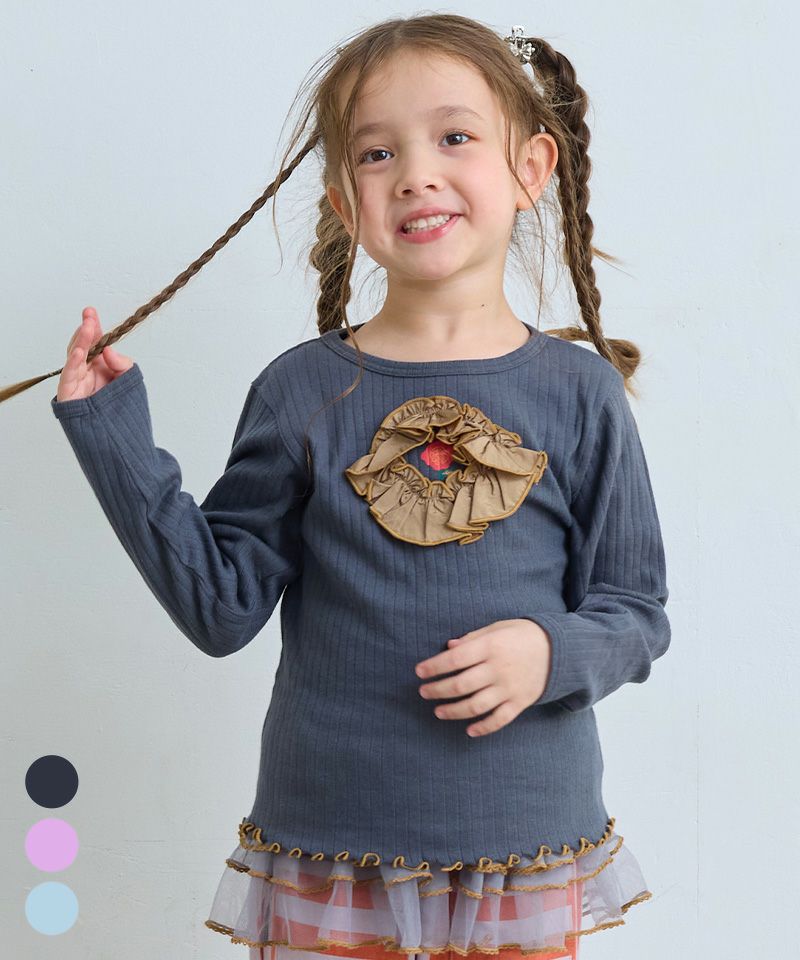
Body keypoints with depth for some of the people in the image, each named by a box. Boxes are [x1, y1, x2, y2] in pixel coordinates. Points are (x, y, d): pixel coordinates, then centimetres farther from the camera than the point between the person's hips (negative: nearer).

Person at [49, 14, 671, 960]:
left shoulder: (579, 393, -3)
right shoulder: (302, 391, -2)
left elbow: (636, 613, 2)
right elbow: (222, 604, -3)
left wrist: (552, 653, -18)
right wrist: (116, 440, -9)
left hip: (525, 846, 1)